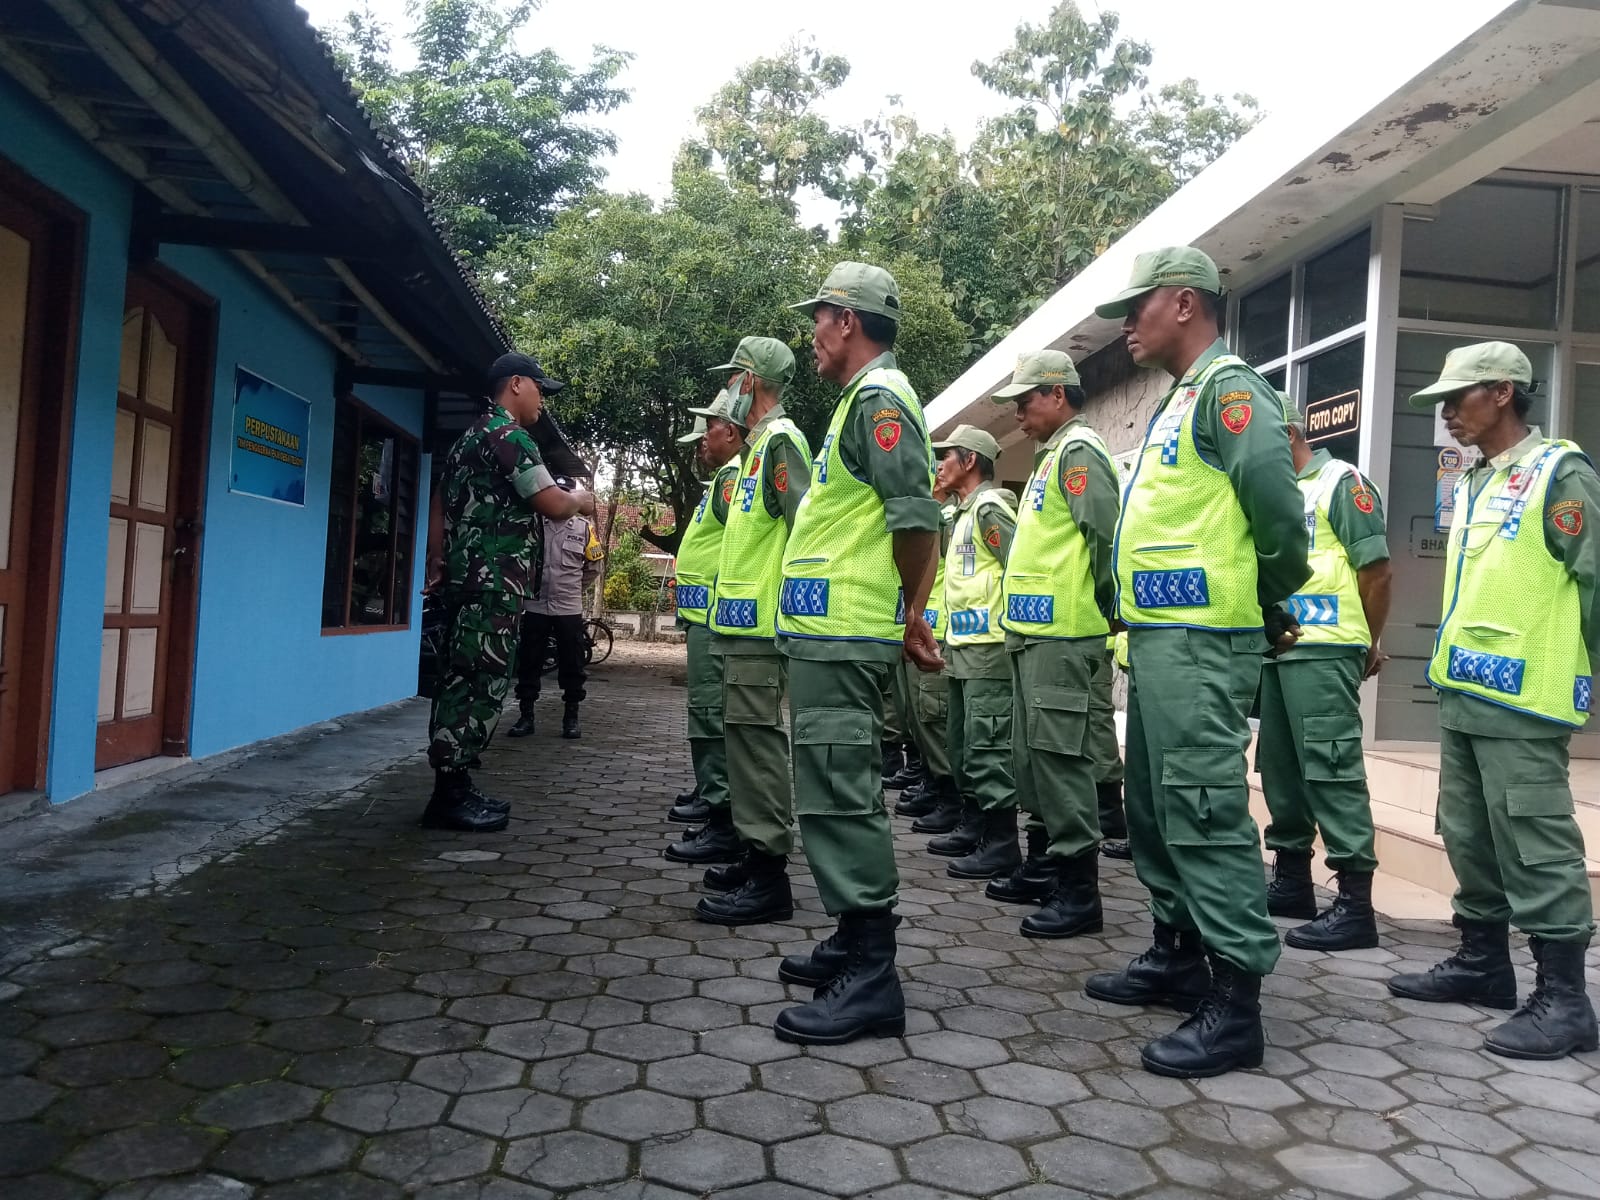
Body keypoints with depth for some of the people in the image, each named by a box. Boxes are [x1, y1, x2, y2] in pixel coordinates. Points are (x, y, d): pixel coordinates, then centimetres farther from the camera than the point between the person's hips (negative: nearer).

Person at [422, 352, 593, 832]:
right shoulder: (509, 435, -10)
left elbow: (439, 507, 21)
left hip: (466, 578, 10)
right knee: (481, 684, -8)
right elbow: (552, 505, -15)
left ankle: (455, 786, 16)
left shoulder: (469, 438, 21)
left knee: (464, 681, 11)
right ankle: (448, 795, -6)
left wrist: (437, 567, 21)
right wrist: (580, 499, 6)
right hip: (493, 583, -10)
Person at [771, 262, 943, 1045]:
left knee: (839, 796, -9)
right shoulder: (864, 398, 21)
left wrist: (912, 616, -8)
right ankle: (855, 942, 27)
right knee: (839, 793, 16)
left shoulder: (879, 396, -10)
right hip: (827, 633, 11)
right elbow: (892, 514, 21)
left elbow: (916, 517, -19)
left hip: (841, 636, -11)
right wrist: (908, 615, 17)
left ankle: (872, 978, -3)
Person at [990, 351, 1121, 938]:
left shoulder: (1078, 449, -9)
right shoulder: (1052, 455, 22)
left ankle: (1079, 891, -4)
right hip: (1035, 631, 11)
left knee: (1058, 753, -9)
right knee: (1032, 753, 15)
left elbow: (1105, 531, -20)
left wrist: (1098, 604, -13)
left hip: (1063, 634, -10)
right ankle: (1044, 864, 26)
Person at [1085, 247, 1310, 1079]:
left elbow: (1279, 510, -19)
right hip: (1158, 637, 11)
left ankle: (1235, 1003, -1)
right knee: (1156, 810, 16)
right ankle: (1177, 957, 29)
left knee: (1205, 813, -9)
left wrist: (1270, 607, -6)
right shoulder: (1177, 403, 21)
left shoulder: (1226, 389, -10)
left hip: (1201, 644, -10)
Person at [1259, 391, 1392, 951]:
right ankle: (1292, 881, 25)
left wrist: (1369, 645, 0)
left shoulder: (1341, 482, -4)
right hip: (1274, 651, 8)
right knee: (1280, 767, 13)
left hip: (1322, 651, -8)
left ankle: (1355, 904, -5)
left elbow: (1376, 570, -7)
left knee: (1333, 769, -9)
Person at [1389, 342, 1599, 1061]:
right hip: (1463, 694, 9)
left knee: (1535, 848, -6)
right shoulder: (1472, 486, 18)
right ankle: (1482, 964, 26)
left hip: (1522, 702, -9)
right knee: (1470, 839, 14)